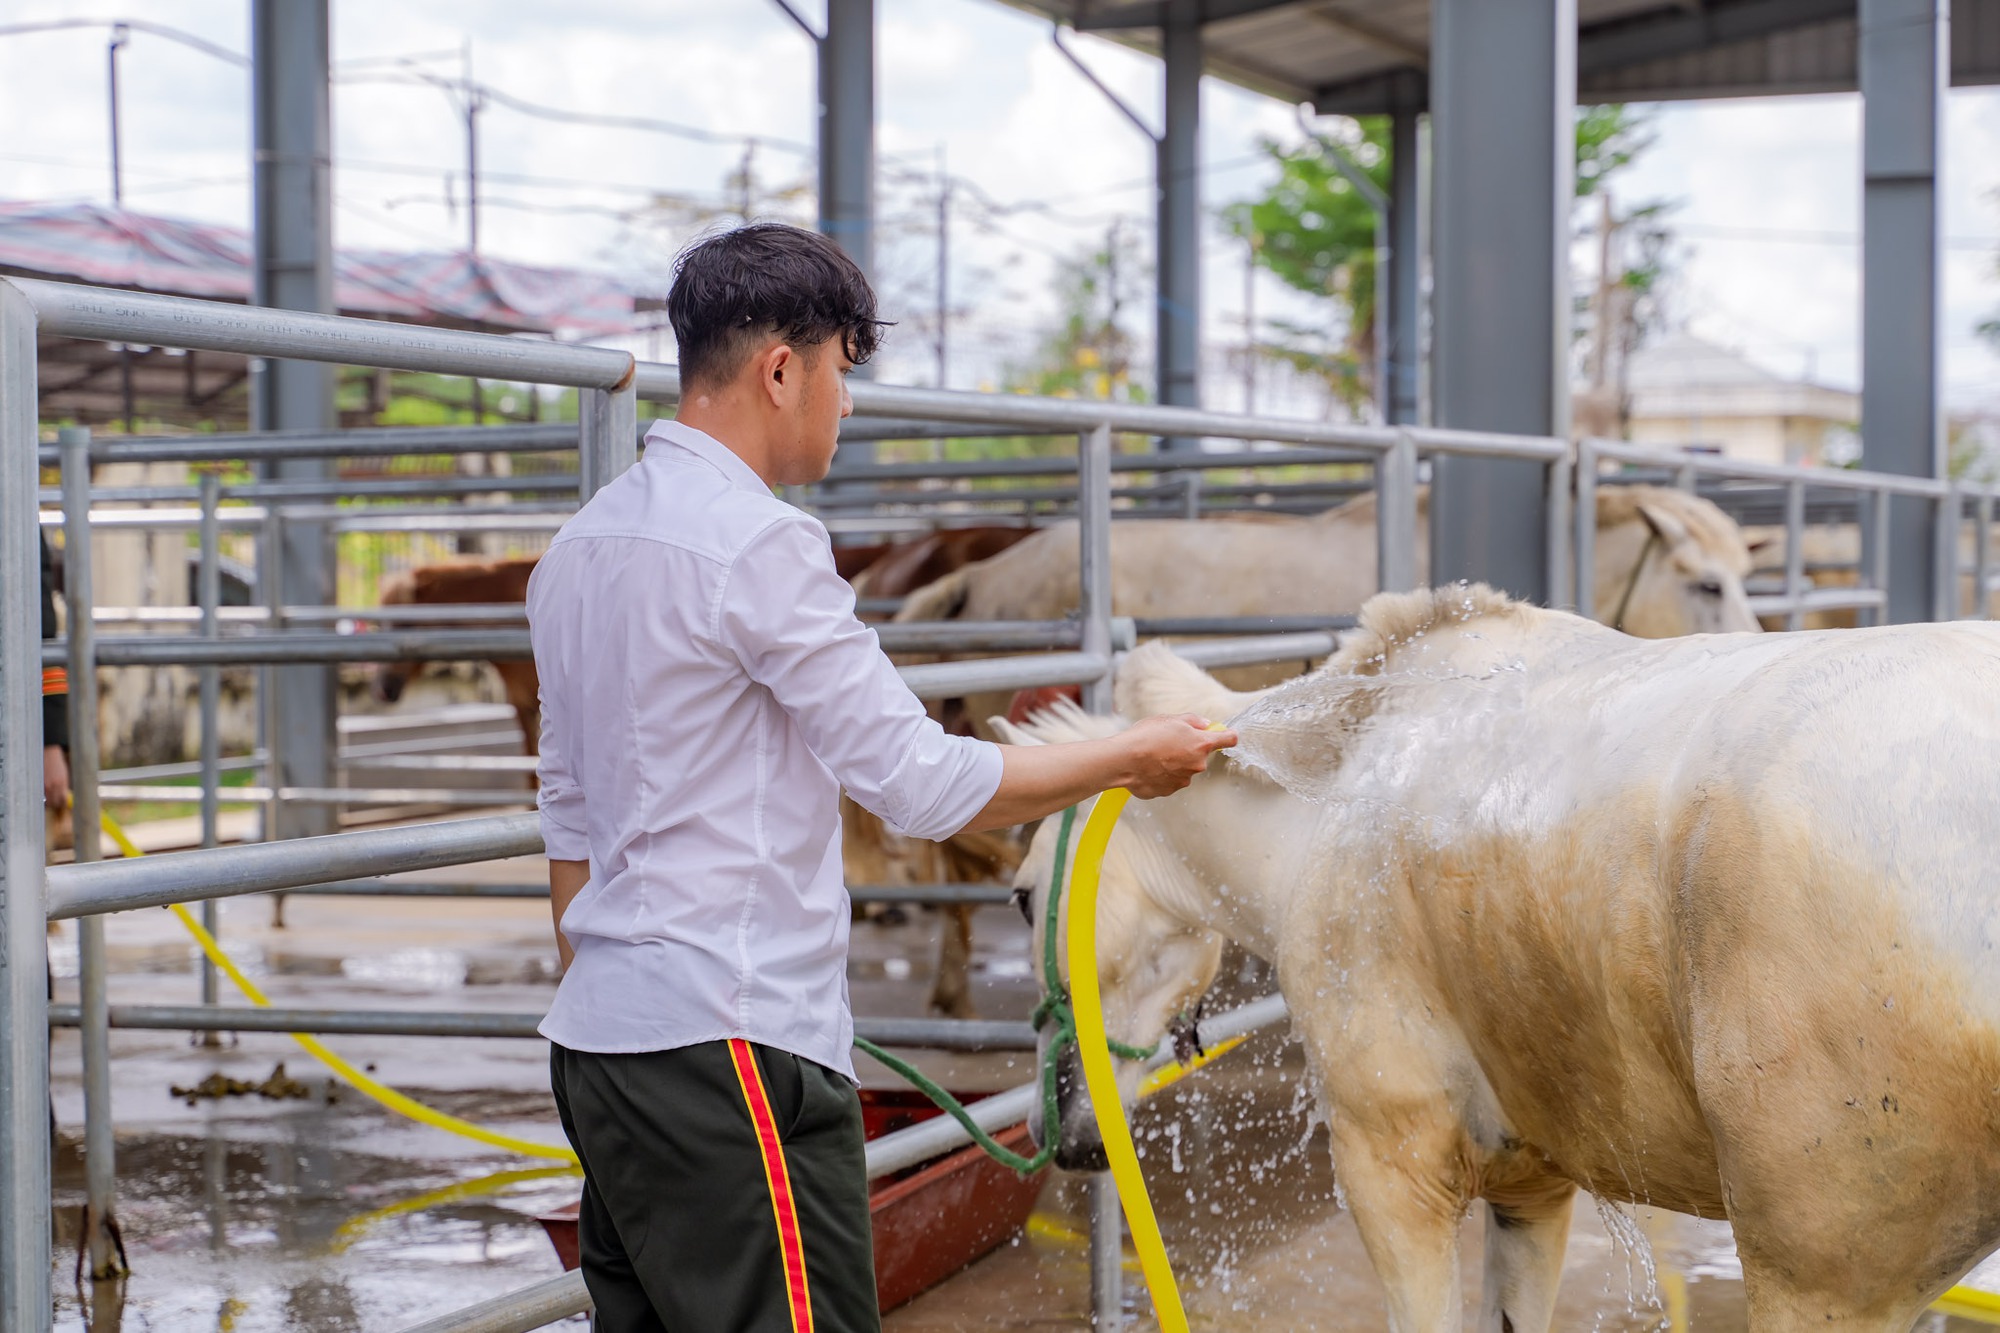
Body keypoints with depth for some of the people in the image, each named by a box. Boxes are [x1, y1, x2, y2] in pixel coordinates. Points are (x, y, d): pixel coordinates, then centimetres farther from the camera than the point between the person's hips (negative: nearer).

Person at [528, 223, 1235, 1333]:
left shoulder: (580, 546, 16)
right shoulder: (759, 544, -13)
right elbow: (923, 786, -12)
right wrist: (1128, 760, 1)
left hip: (602, 1036, 10)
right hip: (729, 1044, -10)